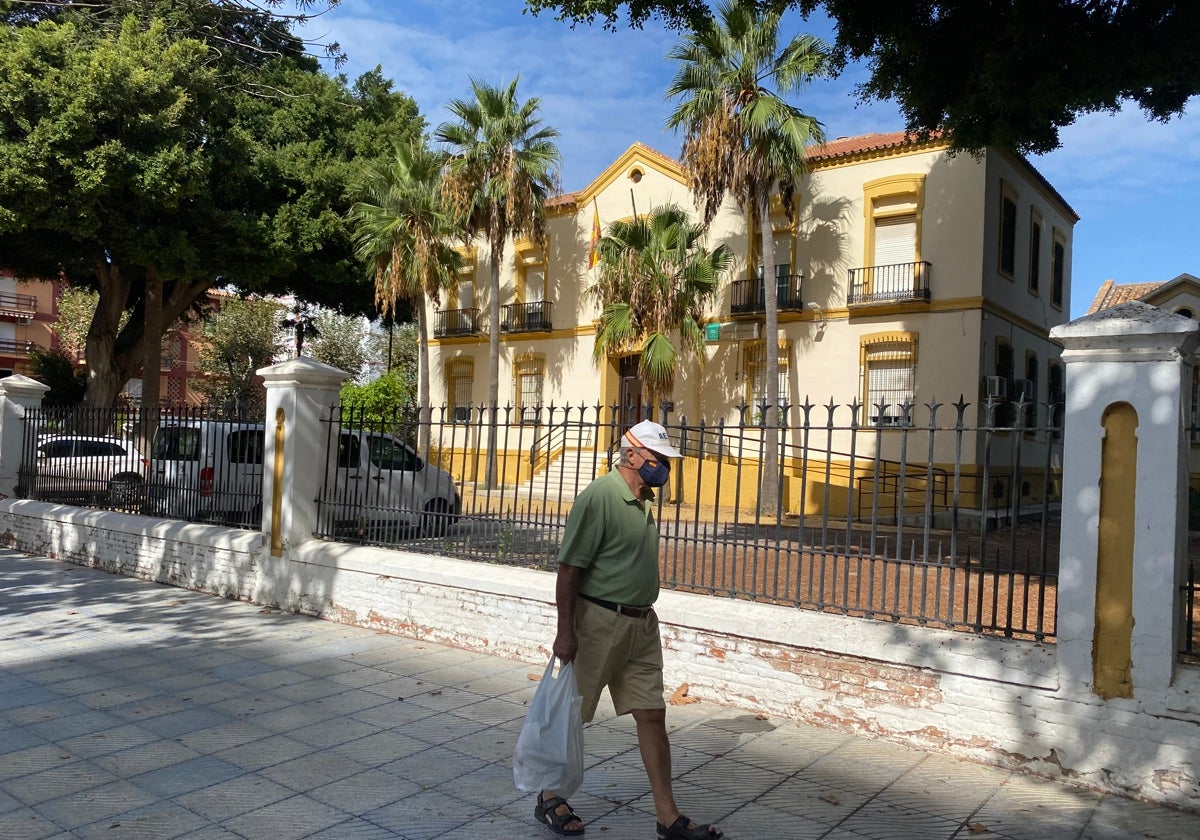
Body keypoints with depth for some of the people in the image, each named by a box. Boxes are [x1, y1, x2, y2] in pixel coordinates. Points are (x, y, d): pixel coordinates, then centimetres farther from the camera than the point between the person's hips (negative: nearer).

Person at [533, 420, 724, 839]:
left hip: (641, 623, 8)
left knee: (652, 714, 8)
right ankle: (550, 797, 28)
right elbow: (568, 568, -18)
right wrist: (565, 631, -19)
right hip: (599, 621, -8)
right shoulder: (599, 497, -17)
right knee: (570, 713, 8)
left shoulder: (644, 500, 10)